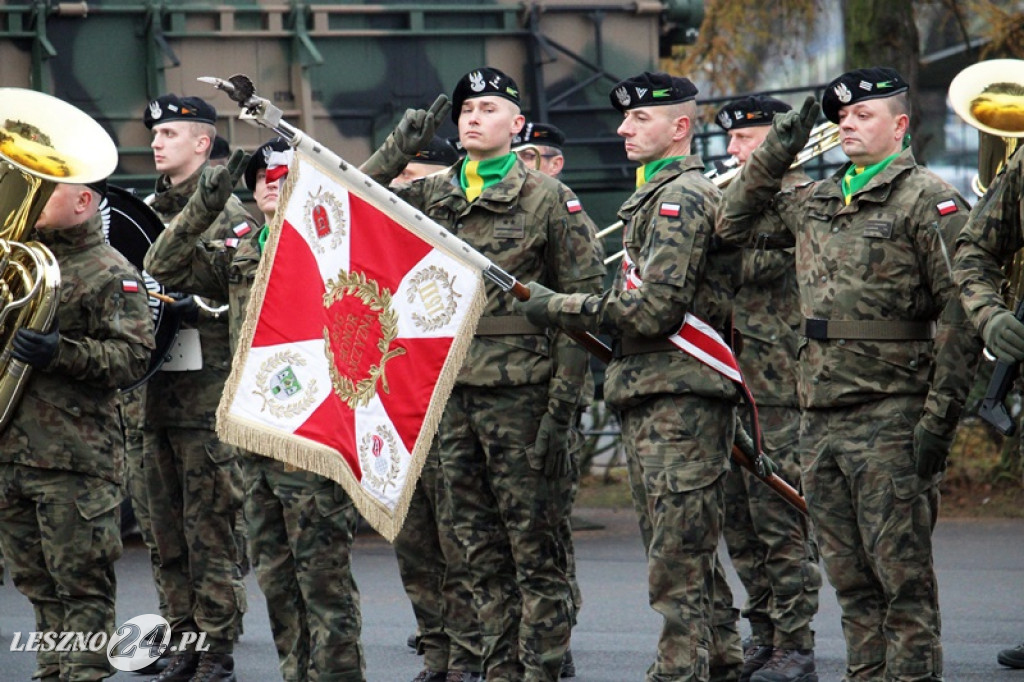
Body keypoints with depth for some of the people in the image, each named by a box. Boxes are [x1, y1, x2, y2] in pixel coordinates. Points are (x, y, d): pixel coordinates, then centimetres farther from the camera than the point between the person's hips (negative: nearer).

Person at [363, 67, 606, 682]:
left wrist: (564, 399, -10)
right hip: (453, 391, 5)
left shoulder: (550, 199, -1)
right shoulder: (432, 196, 14)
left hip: (521, 390, -5)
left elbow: (584, 302, -3)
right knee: (482, 547, 9)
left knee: (534, 543, -4)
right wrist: (399, 150, -1)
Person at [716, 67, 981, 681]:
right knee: (851, 579, 9)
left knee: (902, 575, -7)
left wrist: (940, 417, -16)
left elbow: (960, 313, -10)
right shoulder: (815, 202, 17)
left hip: (893, 417, -7)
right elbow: (737, 225, 29)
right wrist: (774, 156, 15)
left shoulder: (928, 200, -5)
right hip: (822, 418, 7)